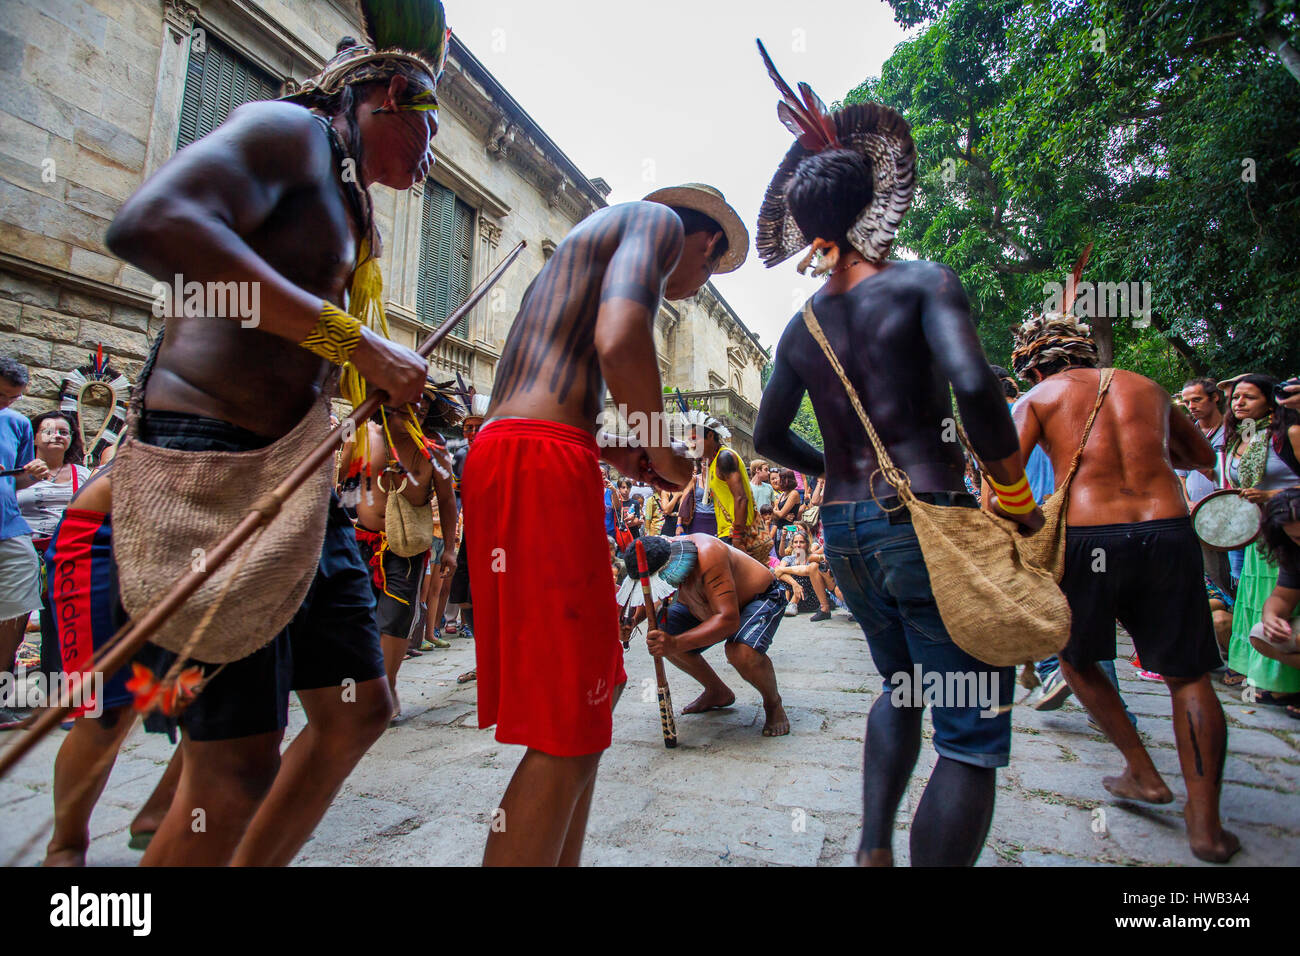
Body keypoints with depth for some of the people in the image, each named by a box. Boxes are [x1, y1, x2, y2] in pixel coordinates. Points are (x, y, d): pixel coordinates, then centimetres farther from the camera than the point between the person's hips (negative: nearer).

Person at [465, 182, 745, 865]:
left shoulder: (580, 250, 34)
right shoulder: (660, 221, 5)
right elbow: (619, 343, -18)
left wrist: (614, 453, 23)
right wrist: (665, 457, -4)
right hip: (543, 461, -10)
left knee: (598, 685, 16)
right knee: (568, 731, -6)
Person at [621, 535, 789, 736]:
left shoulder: (708, 555, -40)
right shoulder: (659, 557, -18)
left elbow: (729, 619, -44)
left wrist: (676, 643, -52)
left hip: (762, 597, -7)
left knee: (742, 651, -37)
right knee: (658, 638, -6)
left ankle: (773, 702, -1)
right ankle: (718, 692, 16)